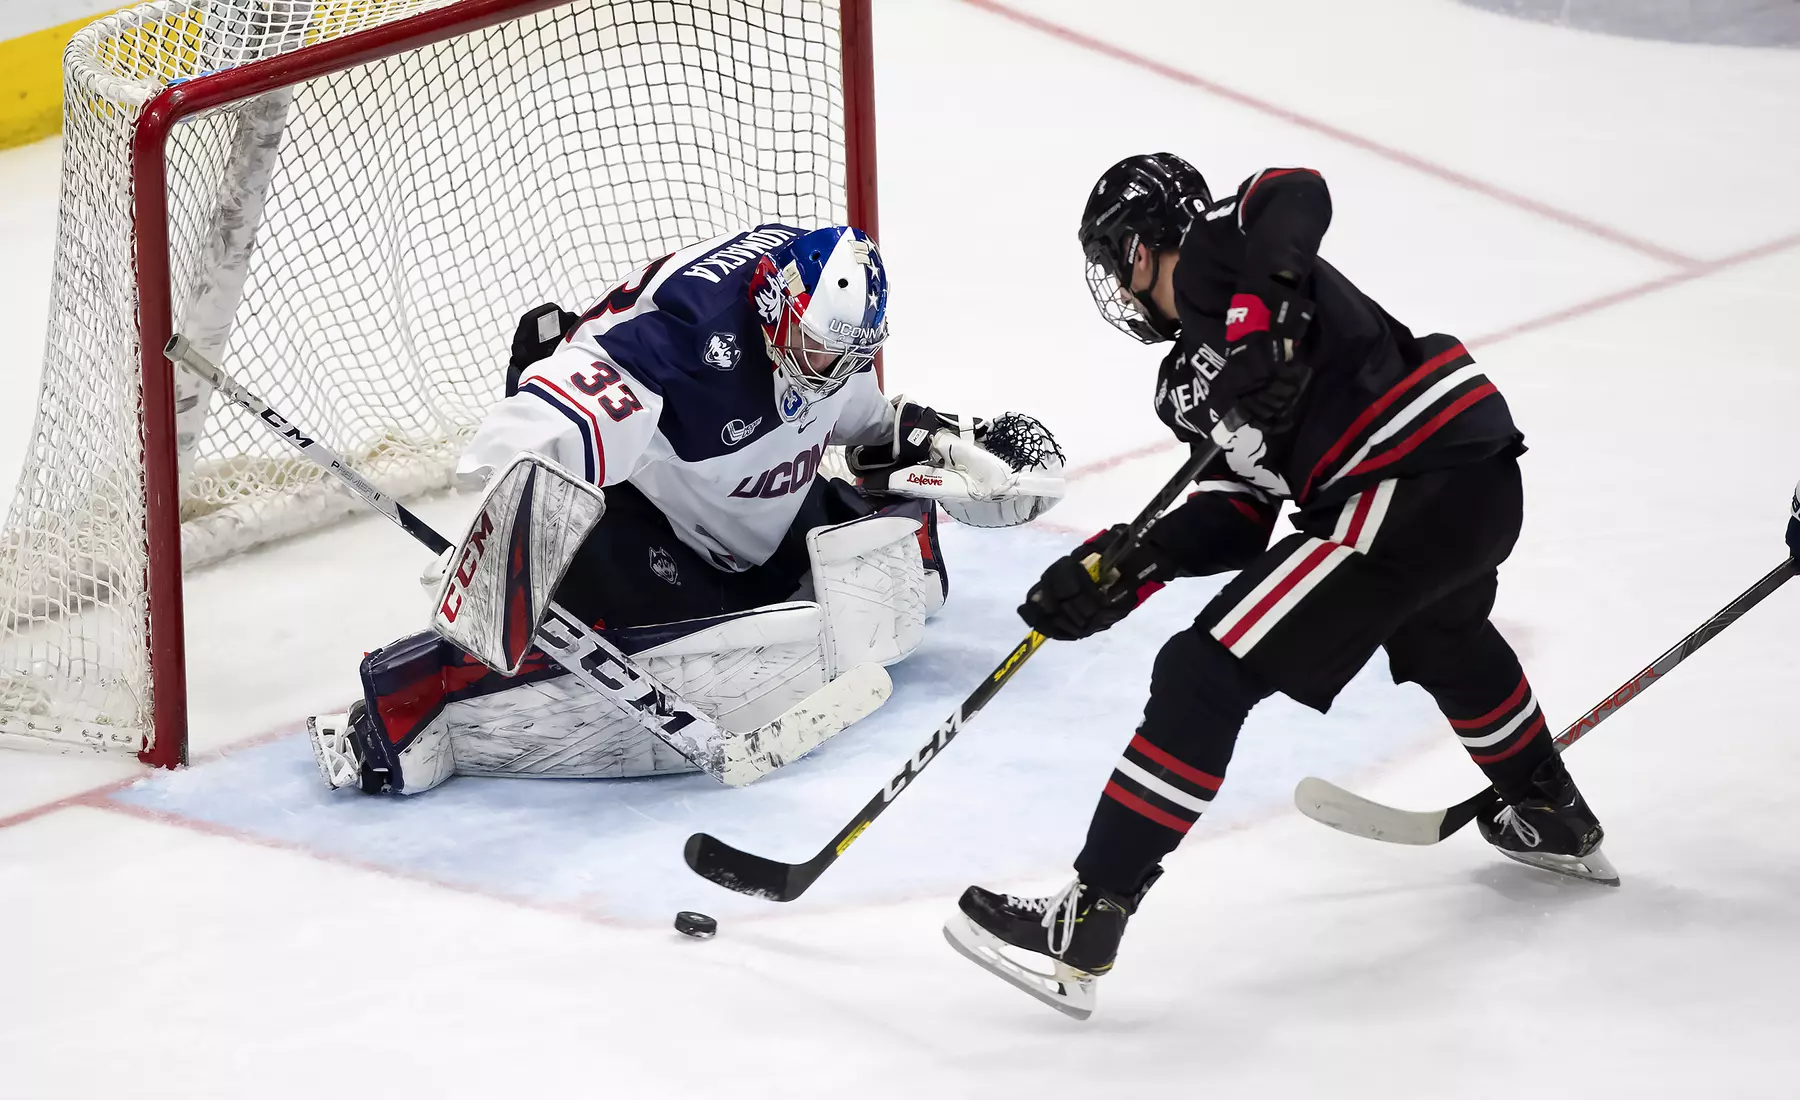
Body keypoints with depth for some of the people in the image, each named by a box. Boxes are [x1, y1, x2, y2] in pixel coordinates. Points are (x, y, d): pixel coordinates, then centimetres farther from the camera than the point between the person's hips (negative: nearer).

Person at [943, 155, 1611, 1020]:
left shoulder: (1213, 253, -1)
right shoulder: (1195, 366, 23)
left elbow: (1296, 194, -23)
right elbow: (1237, 517, 13)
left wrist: (1252, 319, -32)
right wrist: (1131, 563, 2)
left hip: (1408, 490, -11)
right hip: (1484, 484, 11)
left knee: (1207, 675, -12)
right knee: (1441, 638, 43)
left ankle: (1085, 925, -16)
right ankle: (1554, 823, 64)